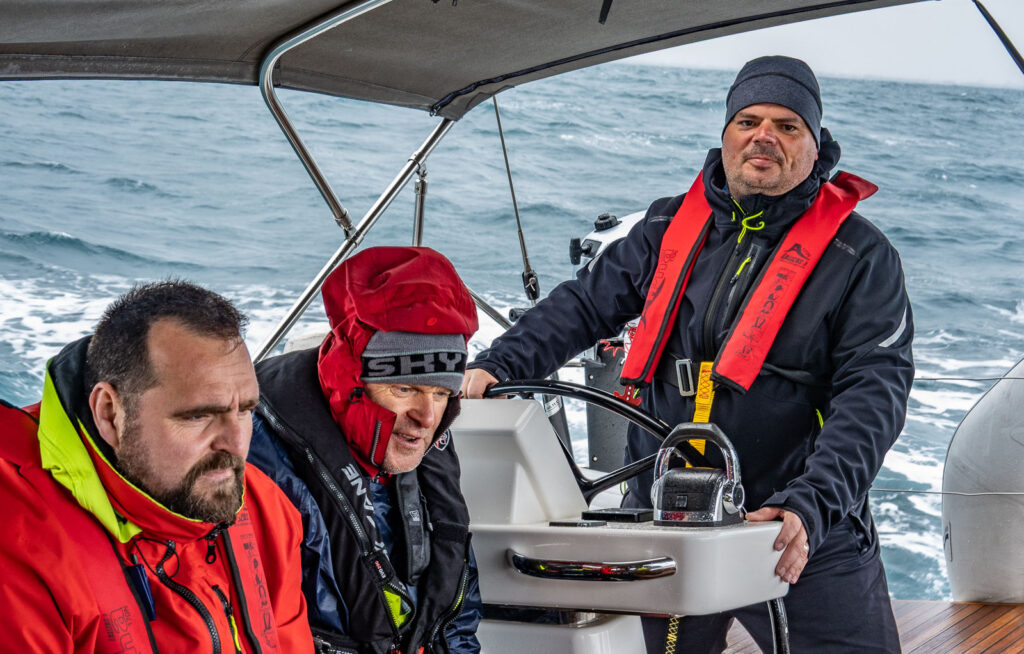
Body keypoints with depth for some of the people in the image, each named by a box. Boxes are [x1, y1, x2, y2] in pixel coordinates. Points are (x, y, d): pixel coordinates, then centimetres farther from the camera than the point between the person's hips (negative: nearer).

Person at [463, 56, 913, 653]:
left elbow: (872, 396, -13)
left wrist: (810, 507, -26)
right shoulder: (670, 228, 8)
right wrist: (500, 365, -3)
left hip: (802, 543, -3)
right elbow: (585, 305, 14)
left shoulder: (860, 256, -5)